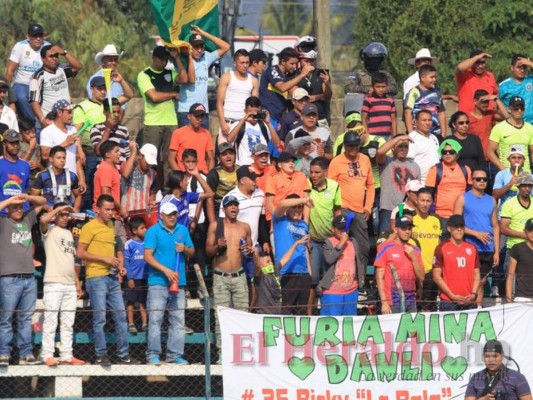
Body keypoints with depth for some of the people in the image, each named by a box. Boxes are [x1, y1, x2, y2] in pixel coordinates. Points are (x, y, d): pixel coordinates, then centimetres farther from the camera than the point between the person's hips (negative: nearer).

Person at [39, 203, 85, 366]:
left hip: (70, 284, 7)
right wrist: (58, 209, -15)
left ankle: (66, 355, 10)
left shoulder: (68, 233, 20)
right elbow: (43, 220, -26)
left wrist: (77, 282, 18)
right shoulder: (50, 230, -1)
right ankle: (47, 355, -5)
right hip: (53, 283, -7)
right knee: (50, 321, -7)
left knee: (68, 323, 7)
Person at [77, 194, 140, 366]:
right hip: (96, 278, -7)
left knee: (121, 316, 6)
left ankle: (123, 354, 11)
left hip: (112, 278, 7)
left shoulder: (111, 226, 16)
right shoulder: (90, 227, -7)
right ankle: (101, 355, 4)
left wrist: (120, 266, 7)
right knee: (99, 318, -3)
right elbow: (80, 253, -12)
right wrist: (104, 259, -17)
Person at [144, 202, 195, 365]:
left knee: (178, 320, 4)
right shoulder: (153, 231, -2)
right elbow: (148, 256, -9)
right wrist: (166, 271, -17)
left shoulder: (183, 230, 13)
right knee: (155, 319, -6)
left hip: (178, 282, 5)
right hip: (158, 282, -5)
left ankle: (175, 354, 8)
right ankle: (153, 354, -2)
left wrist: (185, 249, -7)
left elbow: (192, 252, 17)